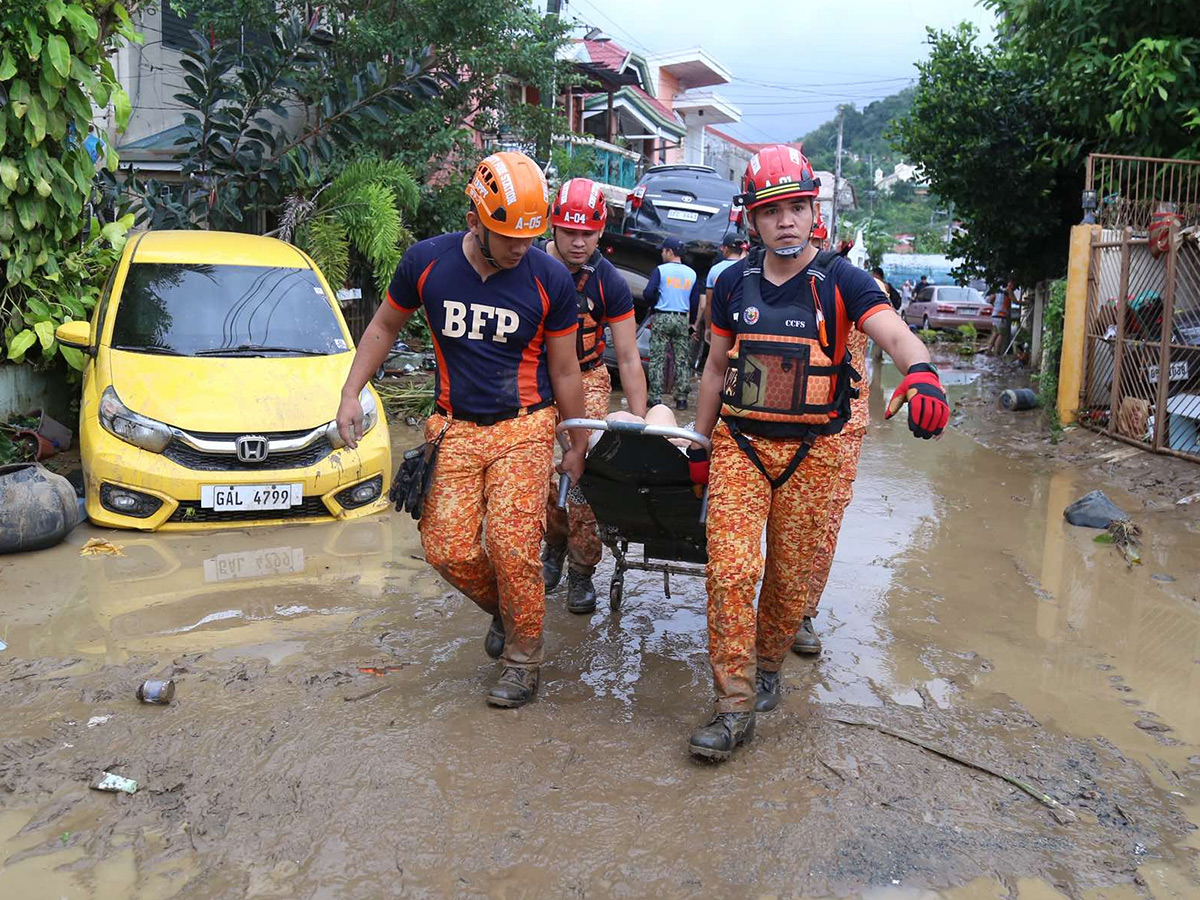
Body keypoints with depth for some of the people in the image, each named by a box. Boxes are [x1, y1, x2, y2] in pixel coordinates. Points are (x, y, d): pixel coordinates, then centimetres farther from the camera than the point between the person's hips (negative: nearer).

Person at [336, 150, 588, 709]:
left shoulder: (549, 280, -8)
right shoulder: (426, 262, -5)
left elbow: (564, 372, 2)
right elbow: (384, 327, 12)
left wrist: (578, 447, 8)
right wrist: (350, 395, 6)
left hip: (524, 428, -2)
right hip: (457, 428, 2)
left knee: (512, 546, -12)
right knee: (448, 549, -5)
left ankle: (523, 658, 11)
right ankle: (502, 609, 27)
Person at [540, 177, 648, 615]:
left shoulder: (609, 283, -13)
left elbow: (628, 358, -10)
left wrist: (639, 423, -13)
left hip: (586, 381, -1)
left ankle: (582, 570, 5)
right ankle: (554, 542, 24)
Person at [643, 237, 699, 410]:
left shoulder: (661, 270, -6)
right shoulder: (691, 273, 8)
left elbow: (648, 293, -14)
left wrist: (656, 301, 7)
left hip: (662, 318, -3)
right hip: (682, 319, 4)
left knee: (657, 359, 1)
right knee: (682, 360, 7)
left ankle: (655, 397, -1)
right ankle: (681, 398, 7)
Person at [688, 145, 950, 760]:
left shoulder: (841, 281, -5)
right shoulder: (734, 283, 6)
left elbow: (895, 334, -21)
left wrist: (920, 372, -44)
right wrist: (699, 442, 15)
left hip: (814, 450, -1)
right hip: (739, 443, 2)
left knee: (793, 579, 7)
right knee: (730, 569, -10)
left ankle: (768, 665, 35)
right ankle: (735, 706, 0)